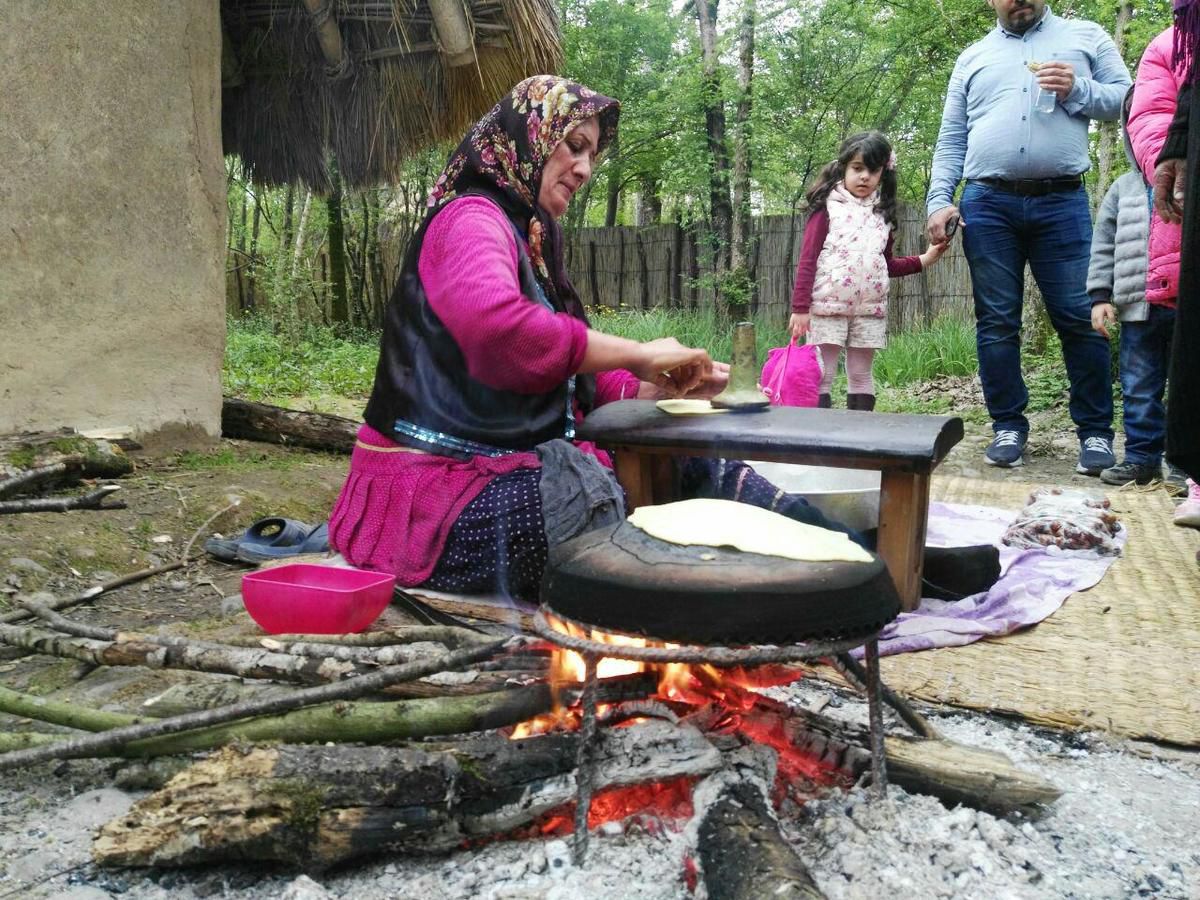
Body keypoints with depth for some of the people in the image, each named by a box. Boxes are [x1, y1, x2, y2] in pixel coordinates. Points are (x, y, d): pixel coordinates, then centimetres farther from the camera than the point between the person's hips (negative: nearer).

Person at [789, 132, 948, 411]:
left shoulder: (882, 214, 13)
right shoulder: (827, 207, -2)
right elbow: (807, 260, -7)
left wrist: (923, 260, 9)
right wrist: (800, 307, -13)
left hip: (869, 309, 5)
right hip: (828, 305, -5)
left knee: (861, 376, 9)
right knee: (821, 376, -3)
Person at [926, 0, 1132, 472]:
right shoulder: (972, 58, 17)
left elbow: (1127, 96, 9)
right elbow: (950, 140, 12)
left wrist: (1077, 90, -8)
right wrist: (939, 200, -1)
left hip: (1062, 203, -1)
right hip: (986, 205, 1)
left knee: (1081, 319, -3)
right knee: (996, 323, 1)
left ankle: (1096, 432, 6)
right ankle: (1008, 427, 10)